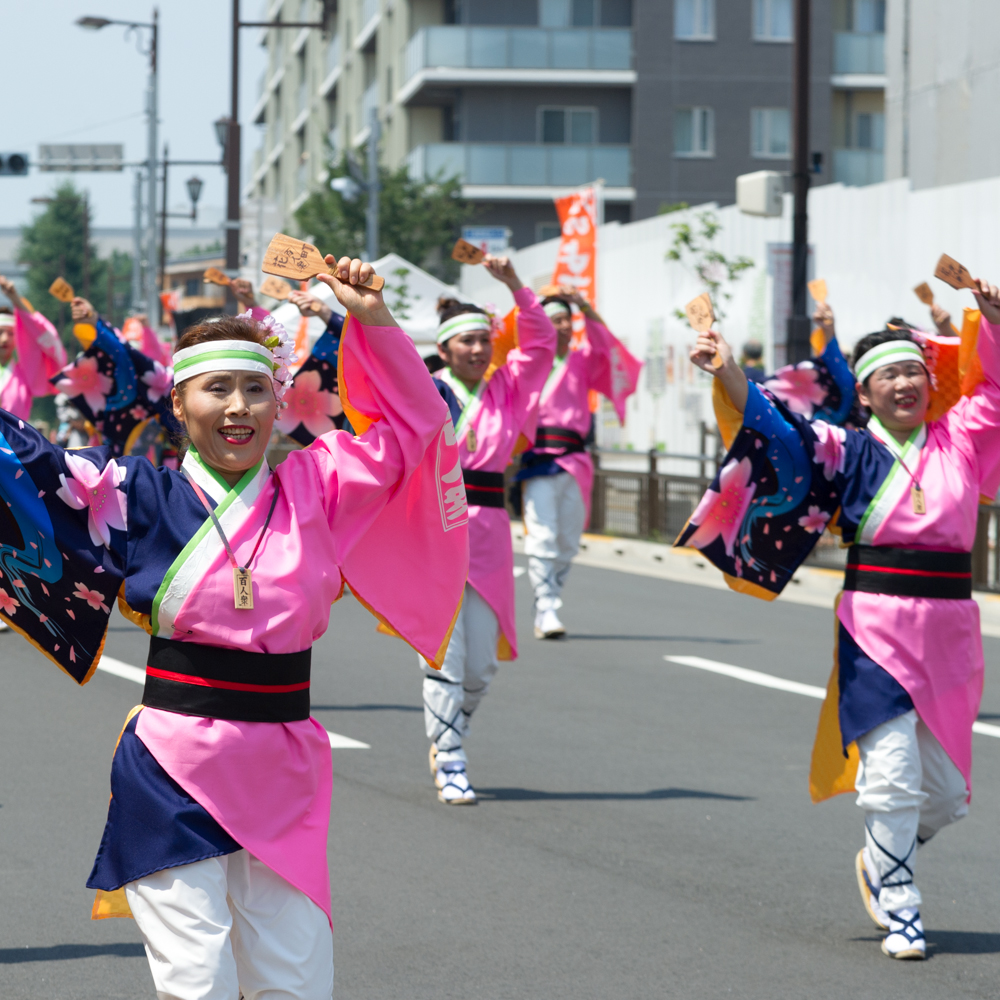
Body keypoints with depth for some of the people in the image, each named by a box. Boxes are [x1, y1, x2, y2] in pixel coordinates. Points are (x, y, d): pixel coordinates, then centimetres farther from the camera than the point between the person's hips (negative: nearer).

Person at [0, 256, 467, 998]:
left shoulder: (314, 491, 5)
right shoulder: (140, 499, 0)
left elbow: (410, 423, 9)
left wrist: (373, 319, -2)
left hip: (283, 775, 3)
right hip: (174, 775, -3)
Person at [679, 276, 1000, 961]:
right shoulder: (849, 453, 1)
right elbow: (776, 430, -8)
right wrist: (729, 372, -23)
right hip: (876, 629, -3)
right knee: (892, 777, -10)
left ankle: (880, 863, 36)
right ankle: (899, 911, 4)